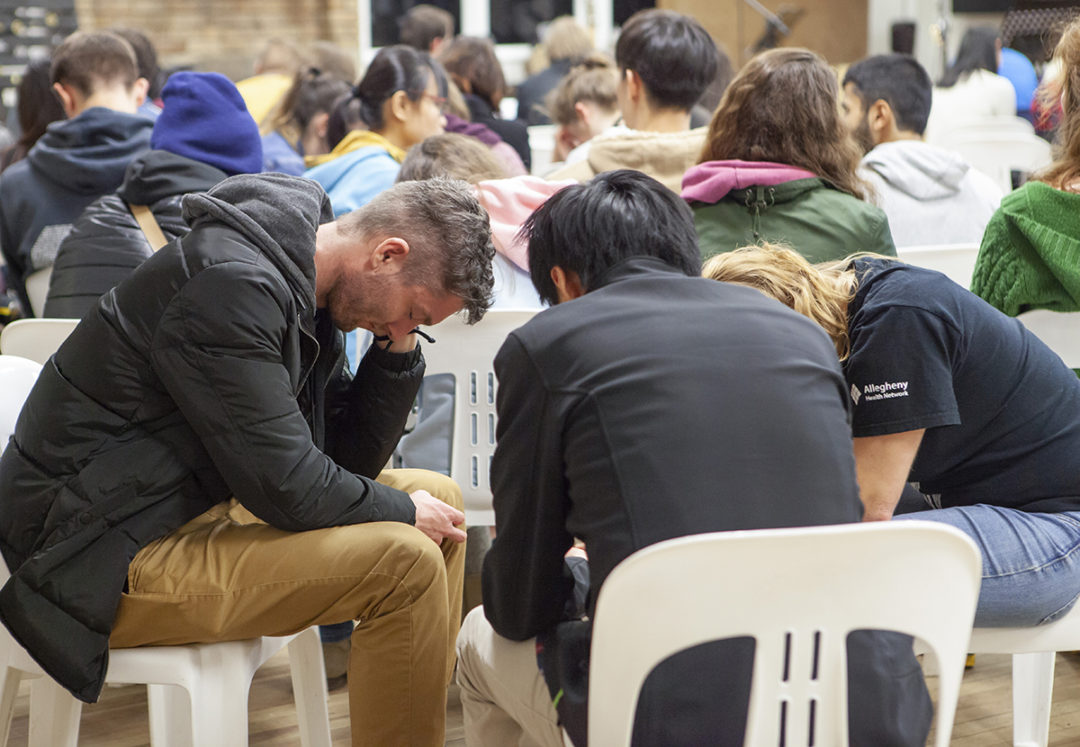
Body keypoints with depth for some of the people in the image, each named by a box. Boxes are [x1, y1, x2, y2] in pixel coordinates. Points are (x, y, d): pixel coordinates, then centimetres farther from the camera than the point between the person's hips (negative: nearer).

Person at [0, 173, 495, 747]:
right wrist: (403, 513, -9)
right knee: (407, 562, -22)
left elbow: (348, 457, 10)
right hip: (107, 562, -10)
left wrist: (399, 350, -3)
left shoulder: (302, 288, 7)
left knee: (439, 500, 9)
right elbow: (286, 486, -24)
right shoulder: (230, 287, -24)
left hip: (197, 508, 10)